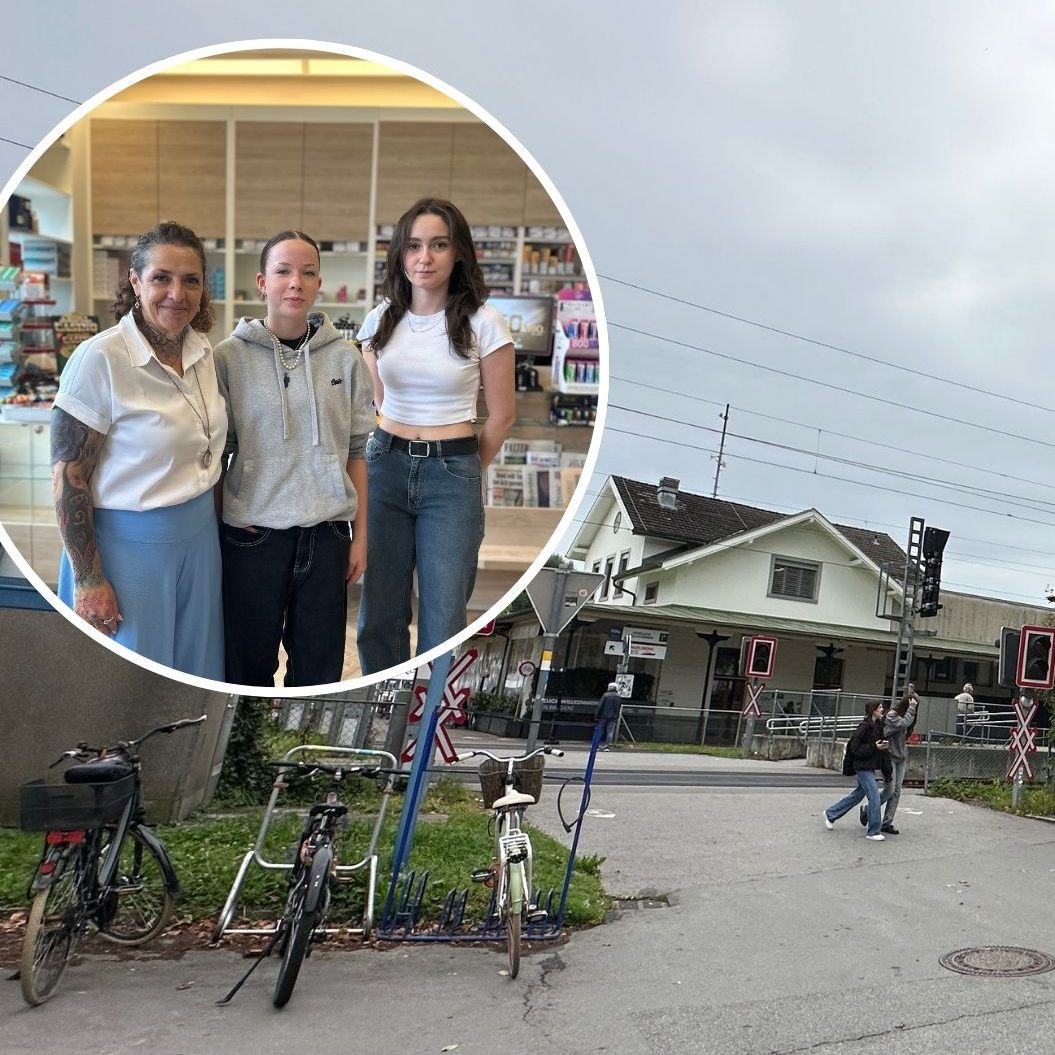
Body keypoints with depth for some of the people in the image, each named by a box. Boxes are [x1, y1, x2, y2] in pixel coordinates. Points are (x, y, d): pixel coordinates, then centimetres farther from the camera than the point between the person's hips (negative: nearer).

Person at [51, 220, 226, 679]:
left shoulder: (202, 351, 3)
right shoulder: (101, 359, -18)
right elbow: (67, 476, -16)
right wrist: (88, 580, -16)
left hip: (200, 538, 6)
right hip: (130, 544, -6)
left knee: (197, 675, 18)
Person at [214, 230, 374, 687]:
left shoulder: (344, 358, 3)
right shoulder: (230, 357, -3)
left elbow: (355, 453, 7)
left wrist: (360, 535, 5)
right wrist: (214, 534, -1)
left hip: (326, 535, 2)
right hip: (252, 535, -2)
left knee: (320, 668, 12)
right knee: (249, 666, 12)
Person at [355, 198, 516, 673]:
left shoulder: (483, 323, -7)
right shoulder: (380, 320, 4)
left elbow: (501, 415, 1)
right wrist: (396, 455, 14)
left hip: (452, 475, -3)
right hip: (385, 466, 3)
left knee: (442, 625, 0)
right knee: (379, 616, 9)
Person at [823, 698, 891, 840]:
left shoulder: (878, 725, 7)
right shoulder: (864, 727, -18)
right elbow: (855, 749, -19)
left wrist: (883, 745, 1)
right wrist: (874, 747, -21)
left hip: (871, 766, 9)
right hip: (863, 766, -9)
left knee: (858, 794, 19)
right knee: (874, 797, -8)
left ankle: (830, 814, 33)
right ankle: (873, 832, 2)